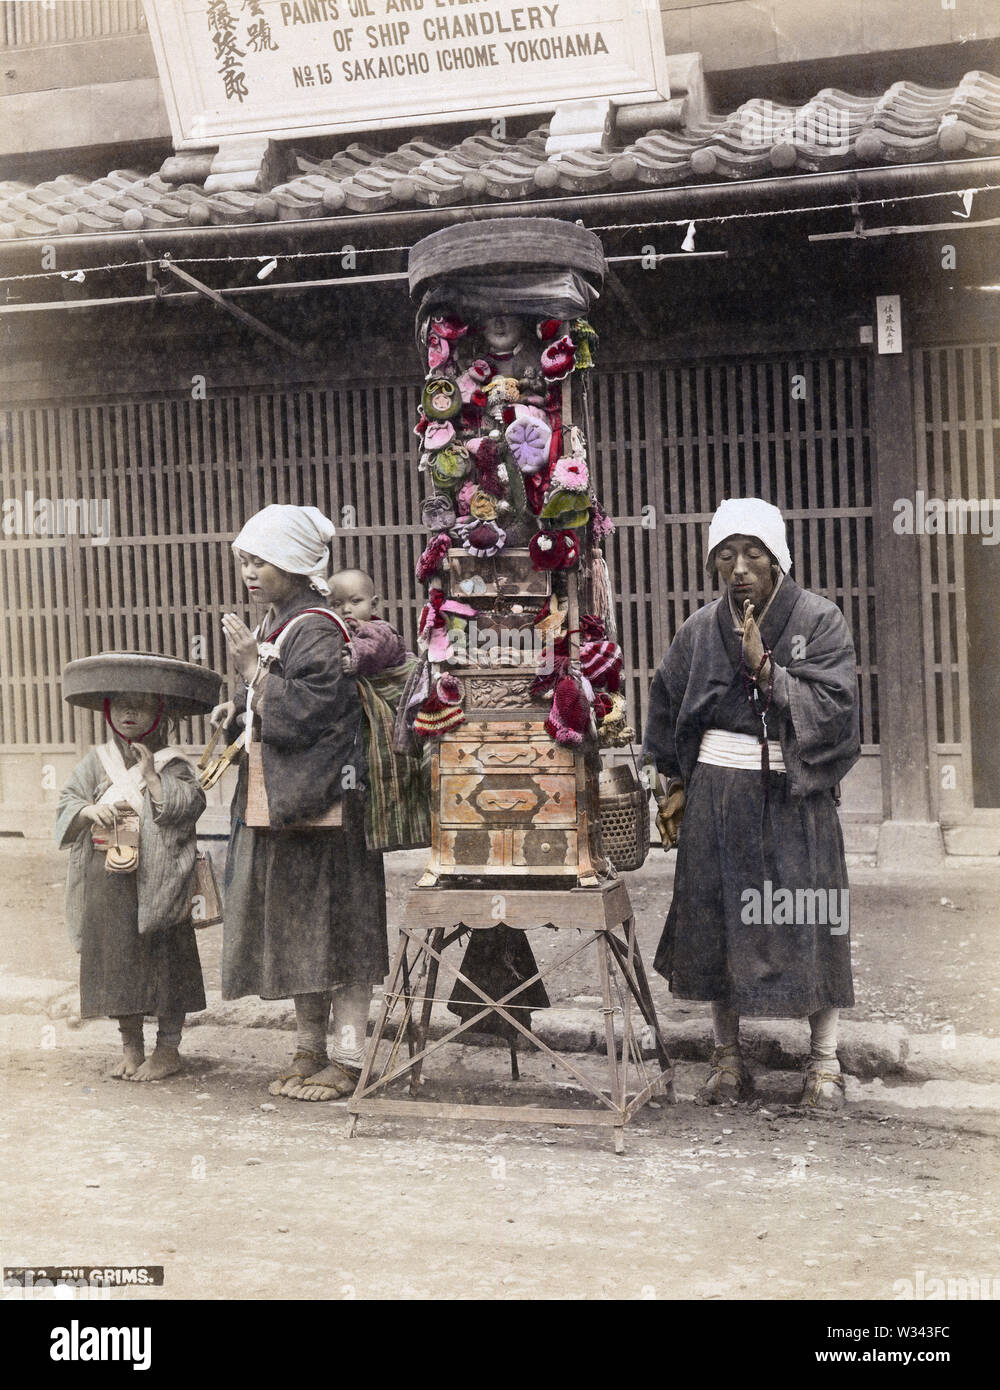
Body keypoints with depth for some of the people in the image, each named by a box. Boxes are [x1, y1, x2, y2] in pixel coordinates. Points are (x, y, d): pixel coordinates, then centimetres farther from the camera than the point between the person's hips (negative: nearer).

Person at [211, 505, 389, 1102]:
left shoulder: (319, 633, -16)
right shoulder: (276, 625, 11)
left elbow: (301, 715, -23)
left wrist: (252, 666, -18)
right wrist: (241, 706, 4)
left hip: (324, 805, -9)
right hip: (283, 805, 9)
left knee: (334, 928, -1)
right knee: (294, 929, 14)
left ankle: (347, 1058, 9)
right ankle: (311, 1049, 25)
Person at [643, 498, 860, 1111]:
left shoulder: (819, 620, -3)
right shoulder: (701, 630, 6)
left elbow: (835, 708, -11)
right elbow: (668, 710, 15)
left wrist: (766, 669, -18)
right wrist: (676, 787, 11)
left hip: (794, 795, -3)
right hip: (715, 796, 3)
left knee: (807, 922, 0)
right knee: (717, 919, 5)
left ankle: (825, 1061, 14)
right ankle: (729, 1058, 18)